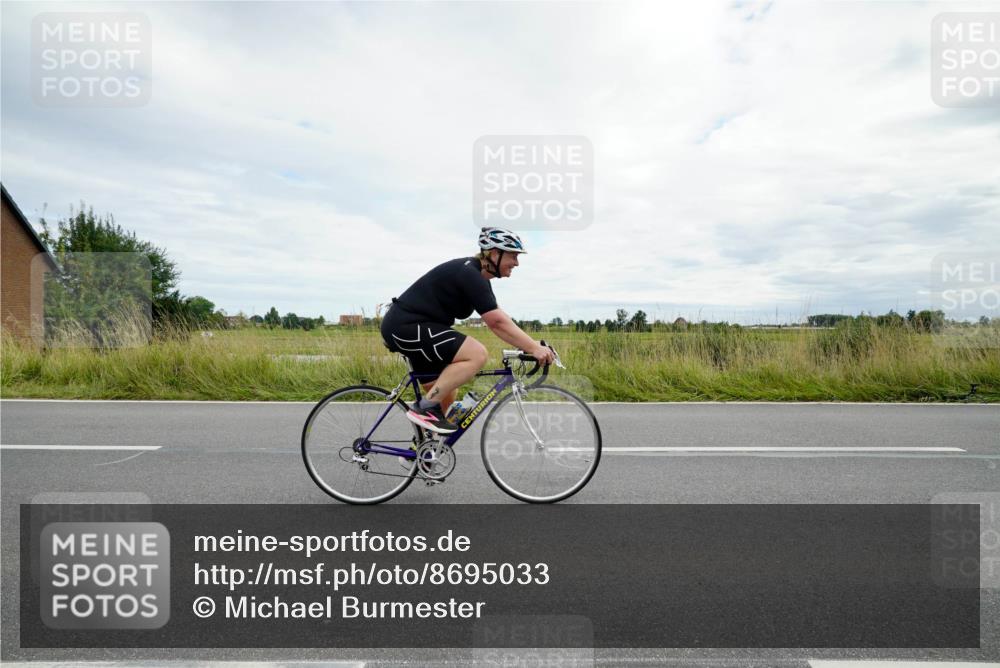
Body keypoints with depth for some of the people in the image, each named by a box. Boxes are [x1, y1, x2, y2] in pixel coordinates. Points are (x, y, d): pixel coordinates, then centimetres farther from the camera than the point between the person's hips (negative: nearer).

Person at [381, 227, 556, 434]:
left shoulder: (477, 277, 11)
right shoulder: (469, 275, -20)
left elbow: (498, 320, 10)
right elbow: (498, 323, -24)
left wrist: (530, 346, 3)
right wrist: (534, 348, -22)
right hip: (406, 326, -10)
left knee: (445, 396, 13)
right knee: (477, 354, -21)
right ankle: (425, 407, -13)